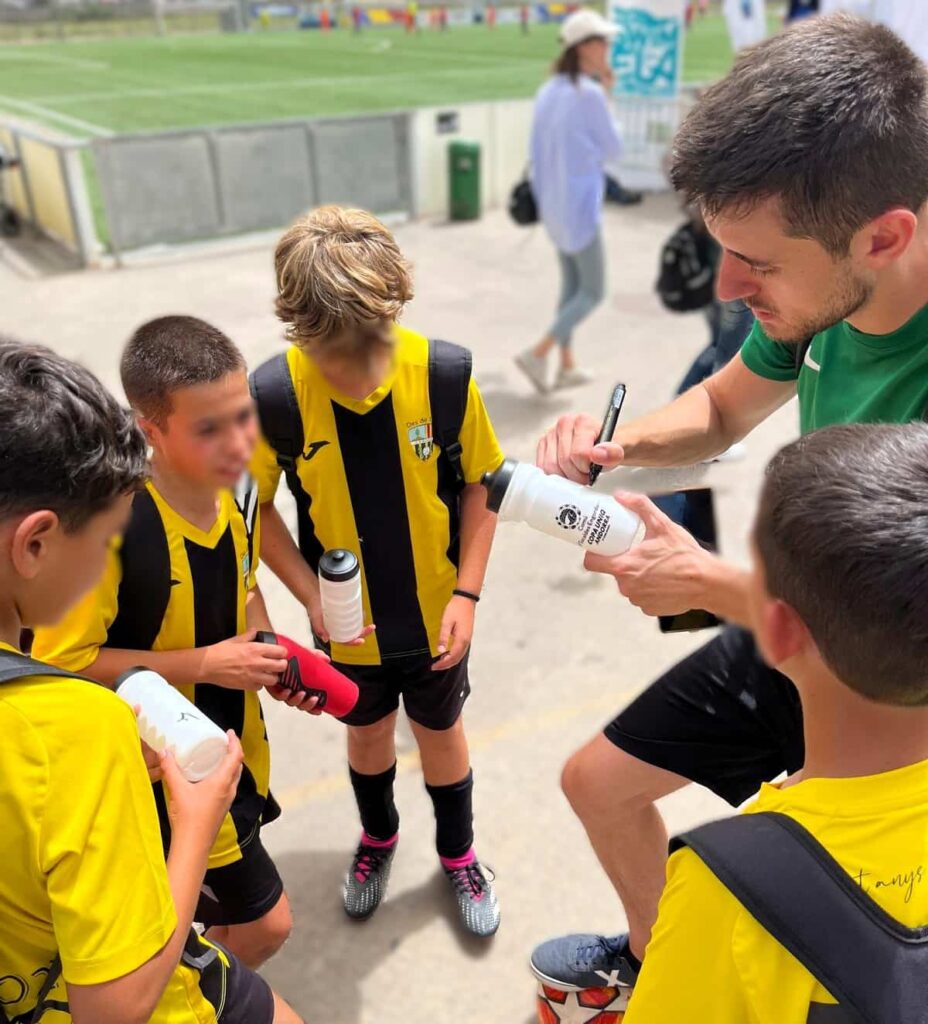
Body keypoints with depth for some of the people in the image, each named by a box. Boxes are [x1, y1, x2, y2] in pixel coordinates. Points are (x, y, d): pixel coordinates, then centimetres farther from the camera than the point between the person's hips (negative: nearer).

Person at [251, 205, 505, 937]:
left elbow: (479, 485, -9)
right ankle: (379, 837, 56)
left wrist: (466, 593, -13)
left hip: (433, 613, 0)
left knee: (441, 733, 21)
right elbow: (256, 505, -9)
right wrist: (310, 596, -19)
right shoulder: (275, 392, -23)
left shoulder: (444, 374, -23)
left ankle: (459, 853, 49)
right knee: (367, 734, 25)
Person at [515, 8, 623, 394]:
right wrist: (607, 97, 0)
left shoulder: (548, 91, 7)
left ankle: (566, 365, 21)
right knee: (592, 292, 2)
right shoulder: (590, 93, -17)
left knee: (571, 283, 17)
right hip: (580, 203, -8)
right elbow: (613, 149, -7)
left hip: (554, 202, 8)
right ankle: (538, 353, -6)